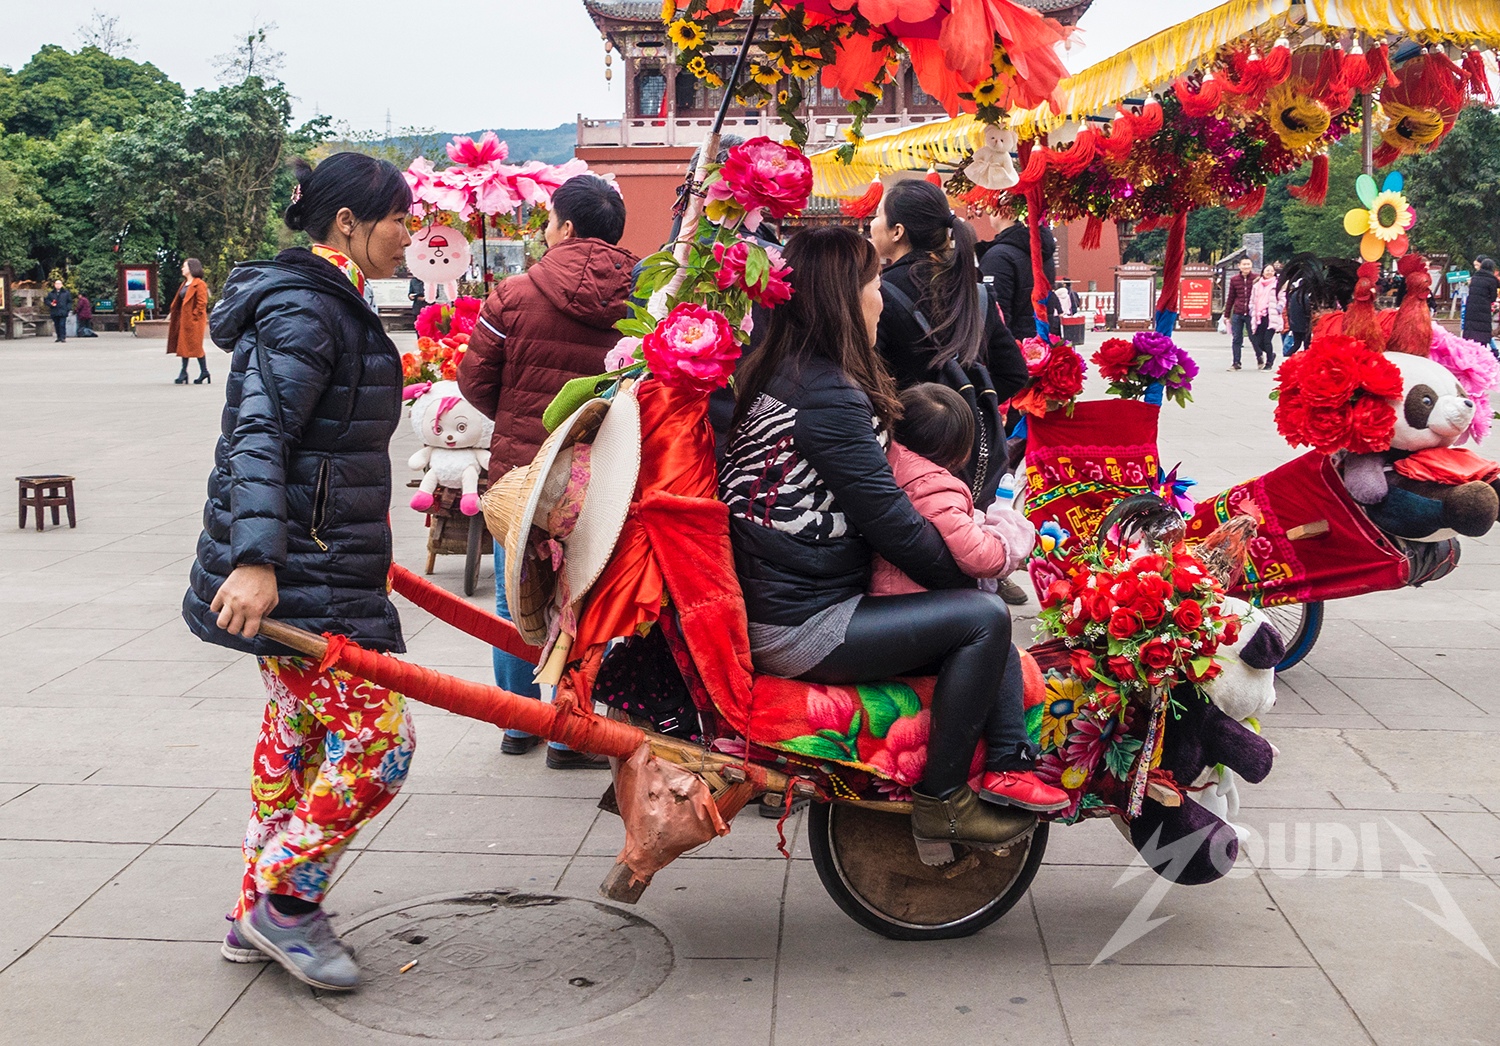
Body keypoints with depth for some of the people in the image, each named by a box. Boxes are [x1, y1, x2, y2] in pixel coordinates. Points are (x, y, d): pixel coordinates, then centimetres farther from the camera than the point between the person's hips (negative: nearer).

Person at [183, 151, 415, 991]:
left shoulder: (332, 307, 17)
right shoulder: (304, 312, -15)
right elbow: (258, 437, -25)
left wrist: (364, 548, 35)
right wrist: (255, 559, -35)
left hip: (320, 566, 11)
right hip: (296, 578, -11)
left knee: (299, 735, 17)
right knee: (377, 740, -8)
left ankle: (260, 916, 29)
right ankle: (283, 904, 8)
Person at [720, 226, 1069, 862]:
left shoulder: (778, 373, 12)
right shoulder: (827, 393, -20)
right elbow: (891, 522, -18)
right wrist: (967, 578, -1)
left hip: (771, 598, 10)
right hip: (798, 630, -10)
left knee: (978, 611, 12)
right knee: (982, 618, -11)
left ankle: (1008, 766, 3)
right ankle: (940, 805, -1)